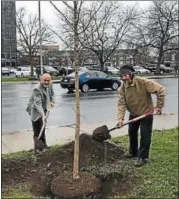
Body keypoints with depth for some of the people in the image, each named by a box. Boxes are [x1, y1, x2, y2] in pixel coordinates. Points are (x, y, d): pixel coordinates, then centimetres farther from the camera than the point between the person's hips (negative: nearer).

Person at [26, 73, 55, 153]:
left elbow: (52, 94, 15)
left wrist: (52, 101, -5)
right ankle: (38, 148, 7)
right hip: (35, 110, -8)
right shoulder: (37, 89, -30)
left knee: (42, 128, 20)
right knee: (37, 131, -5)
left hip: (43, 109, 8)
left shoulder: (49, 85, -5)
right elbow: (38, 103, -38)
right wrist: (43, 115, -47)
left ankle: (43, 144, 36)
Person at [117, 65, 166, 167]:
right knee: (132, 133, 19)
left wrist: (159, 106, -27)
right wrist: (120, 118, -29)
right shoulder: (123, 87, -11)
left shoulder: (143, 82, -27)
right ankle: (133, 152, 40)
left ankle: (143, 157, 13)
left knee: (145, 136, -1)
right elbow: (121, 103, -17)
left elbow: (161, 90, -27)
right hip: (133, 114, 6)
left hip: (146, 113, -6)